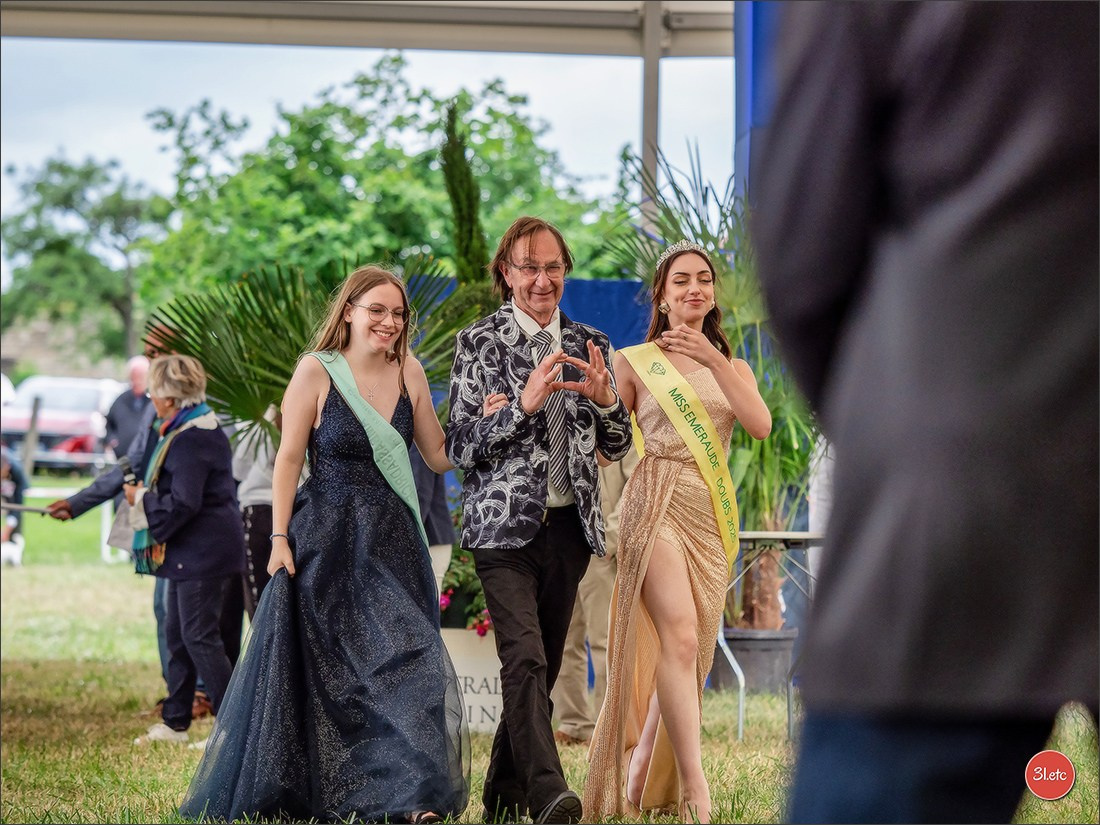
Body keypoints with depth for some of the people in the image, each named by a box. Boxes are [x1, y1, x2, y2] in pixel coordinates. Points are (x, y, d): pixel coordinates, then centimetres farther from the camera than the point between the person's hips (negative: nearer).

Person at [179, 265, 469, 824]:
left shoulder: (409, 373, 5)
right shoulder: (317, 370, -6)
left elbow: (439, 457, 10)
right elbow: (289, 458, -7)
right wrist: (280, 538, -12)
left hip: (392, 542, 3)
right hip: (327, 541, -3)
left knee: (404, 659, -4)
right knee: (318, 669, 5)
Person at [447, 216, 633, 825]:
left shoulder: (588, 344, 13)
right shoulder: (479, 343, 1)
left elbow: (616, 447, 15)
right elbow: (459, 447, -4)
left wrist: (605, 398, -6)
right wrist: (523, 404, -18)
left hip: (569, 525, 5)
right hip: (505, 525, -5)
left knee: (541, 666, 7)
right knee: (524, 659, -20)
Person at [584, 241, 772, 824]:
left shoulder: (732, 366, 17)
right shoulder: (634, 362, 7)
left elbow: (760, 425, -3)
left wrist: (713, 361, -11)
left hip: (713, 513, 5)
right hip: (655, 504, -5)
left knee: (689, 651, 3)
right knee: (680, 637, -21)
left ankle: (643, 774, 17)